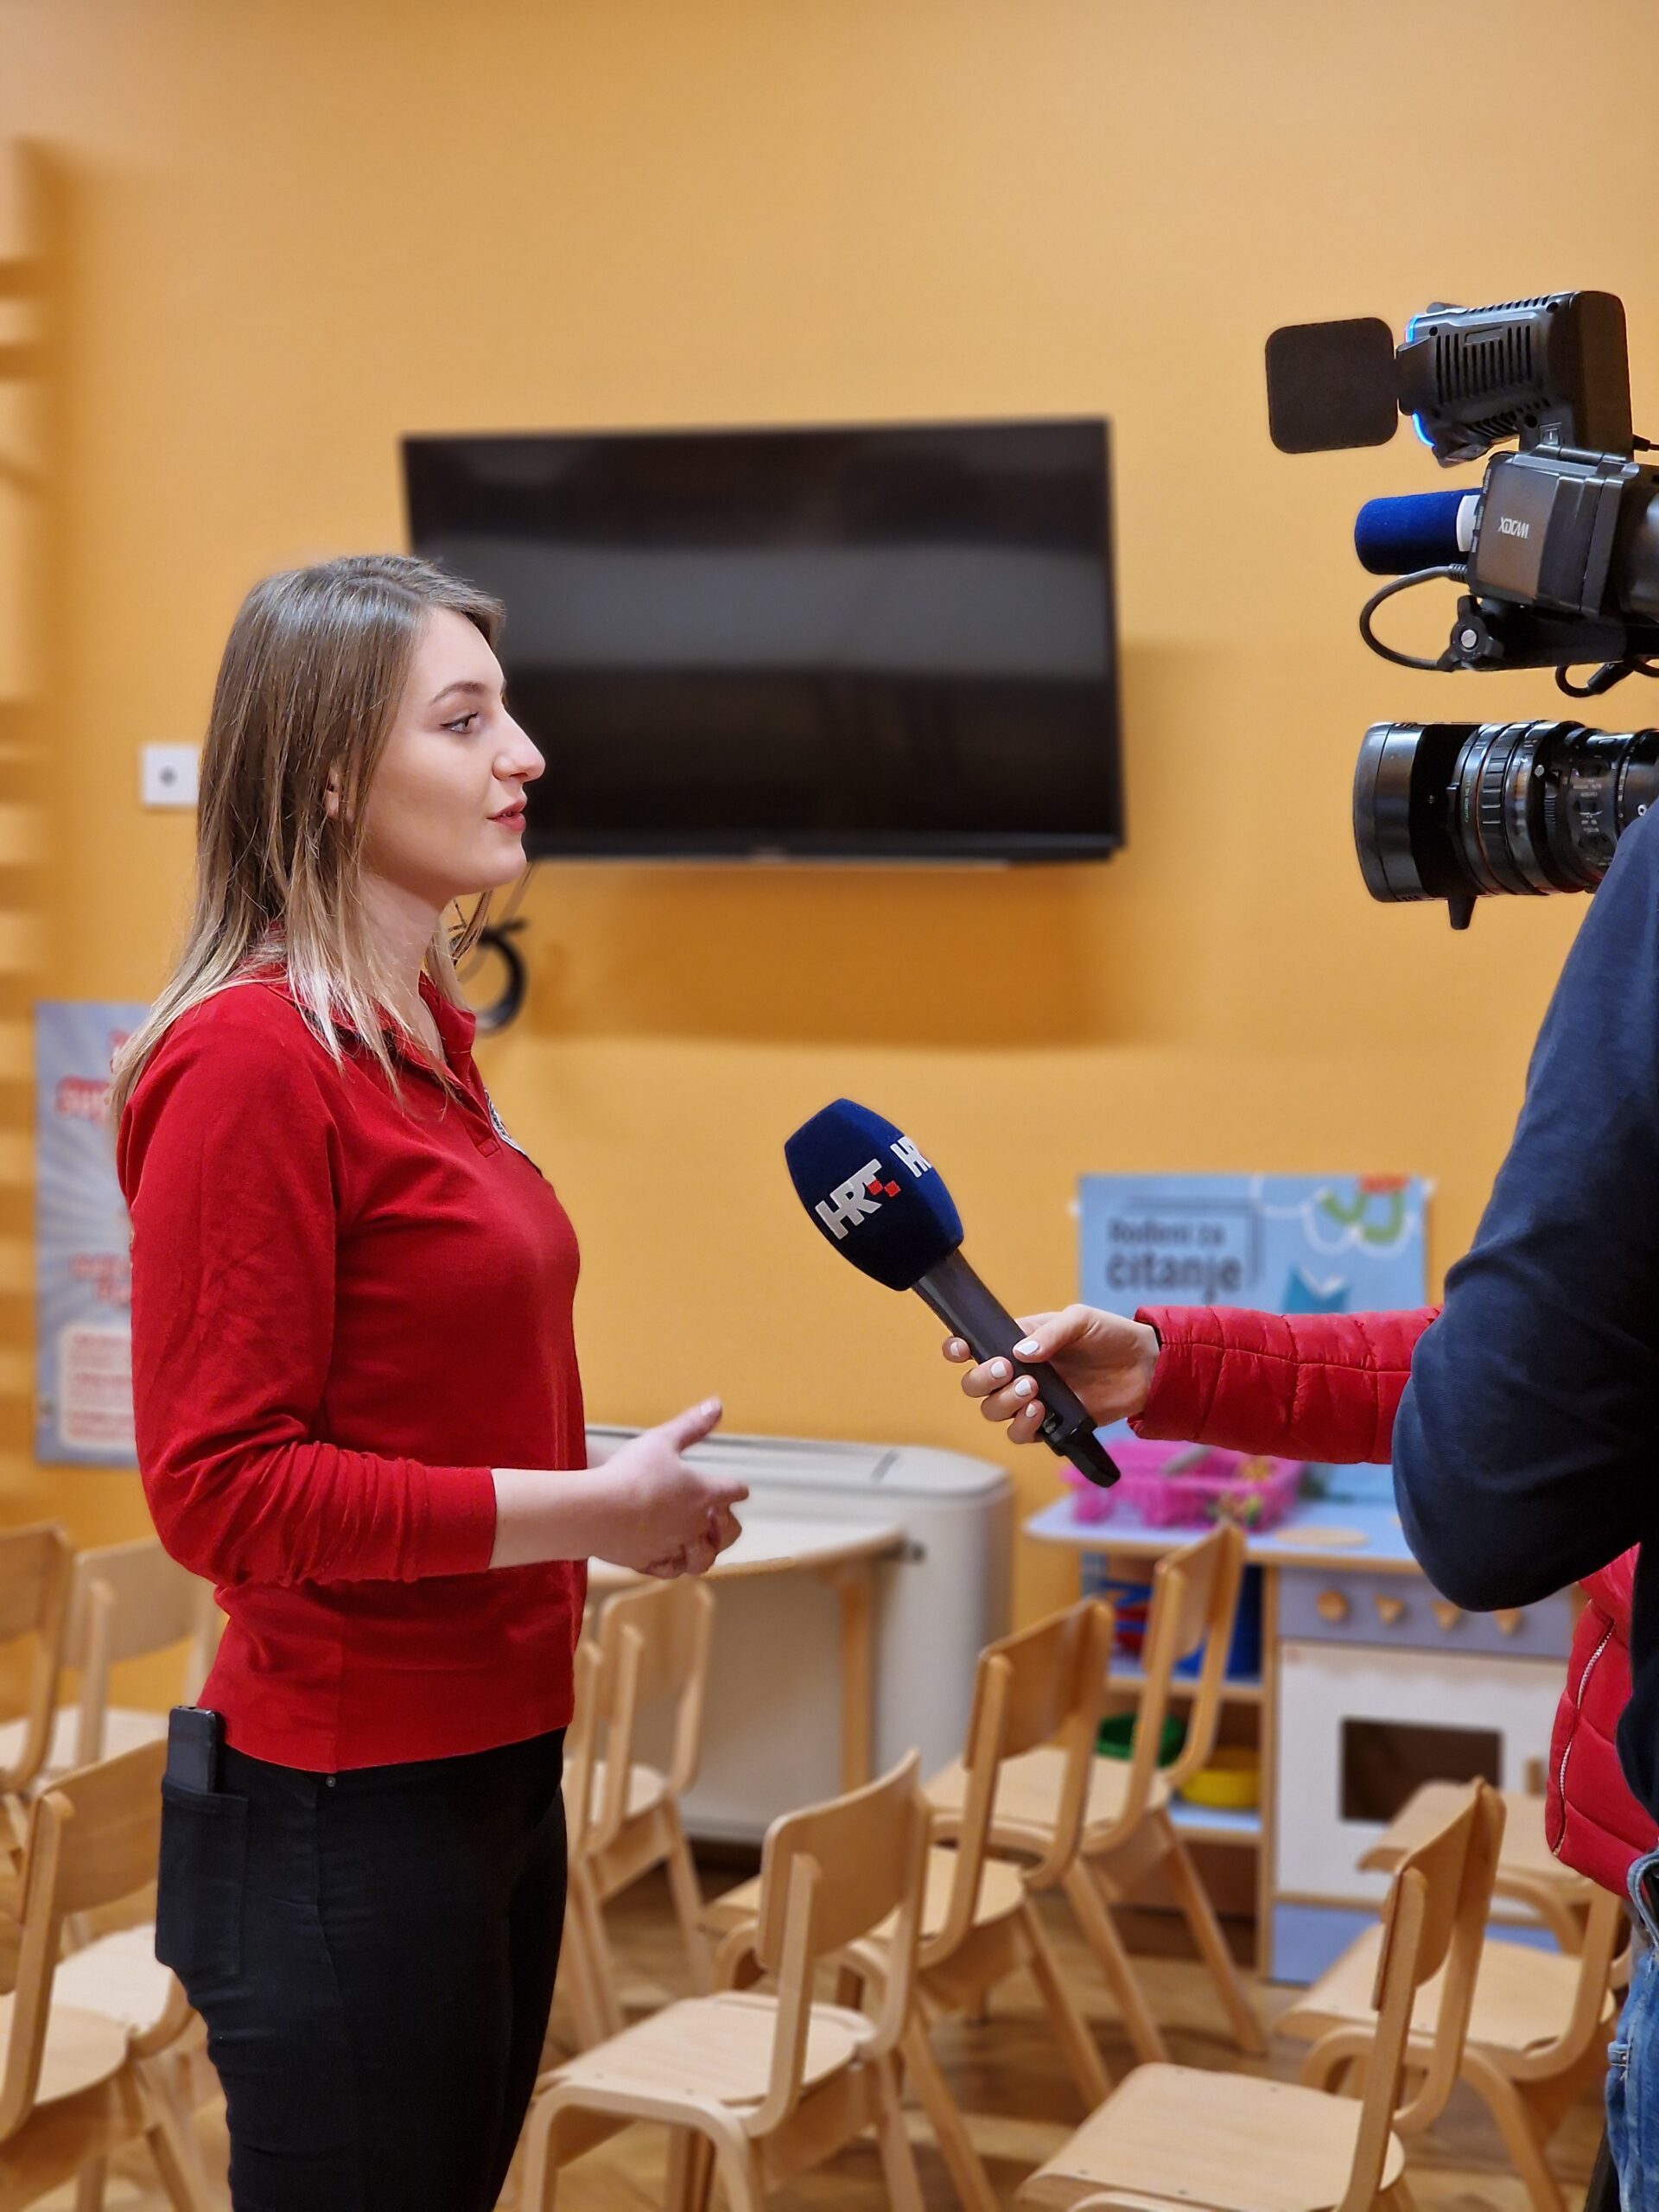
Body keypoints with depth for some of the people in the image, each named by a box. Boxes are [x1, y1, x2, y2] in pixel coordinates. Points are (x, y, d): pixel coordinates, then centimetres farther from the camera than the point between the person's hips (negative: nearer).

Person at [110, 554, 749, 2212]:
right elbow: (220, 1491, -19)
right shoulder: (249, 1059, -17)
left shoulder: (420, 1047, 6)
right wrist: (576, 1511, -17)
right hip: (344, 1807, -8)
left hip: (495, 1764, 8)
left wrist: (621, 1500, 1)